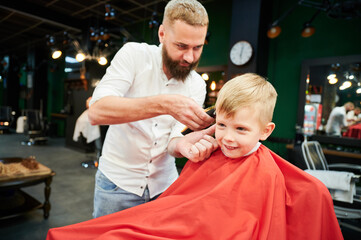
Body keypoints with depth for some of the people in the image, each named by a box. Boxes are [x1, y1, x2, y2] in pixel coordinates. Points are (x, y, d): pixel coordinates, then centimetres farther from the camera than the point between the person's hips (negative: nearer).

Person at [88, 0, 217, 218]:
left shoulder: (197, 85, -5)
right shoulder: (134, 54, -13)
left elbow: (172, 140, -11)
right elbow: (96, 112, -26)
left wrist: (183, 144, -35)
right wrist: (164, 104, -36)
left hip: (164, 183, 3)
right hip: (118, 180, -2)